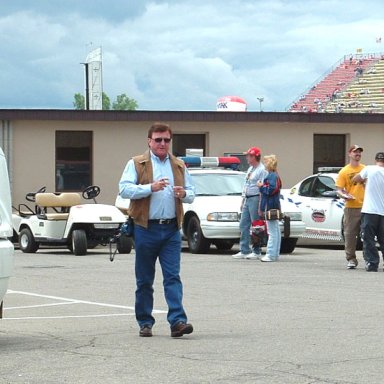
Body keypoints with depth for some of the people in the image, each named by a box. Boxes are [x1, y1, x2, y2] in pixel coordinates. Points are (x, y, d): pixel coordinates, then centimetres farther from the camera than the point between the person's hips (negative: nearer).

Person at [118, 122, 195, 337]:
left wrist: (184, 194, -7)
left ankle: (177, 321, -14)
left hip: (172, 229, 2)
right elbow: (124, 189, -8)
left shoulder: (179, 166, 15)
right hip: (146, 228, -2)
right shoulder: (136, 164, 4)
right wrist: (150, 187, -19)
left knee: (173, 276, -7)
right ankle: (145, 323, 14)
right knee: (144, 279, 6)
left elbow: (192, 194, 16)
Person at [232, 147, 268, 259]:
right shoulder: (250, 169, 19)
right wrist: (243, 201, 22)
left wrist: (260, 205, -21)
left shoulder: (261, 170, -12)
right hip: (247, 199, 10)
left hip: (255, 199, -10)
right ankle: (244, 251, 11)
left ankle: (256, 251, 0)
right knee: (244, 225, 8)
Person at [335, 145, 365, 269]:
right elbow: (339, 190, 1)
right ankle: (351, 259, 4)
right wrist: (345, 196, -19)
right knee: (350, 234, -3)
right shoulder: (344, 171, 3)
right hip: (351, 207, -2)